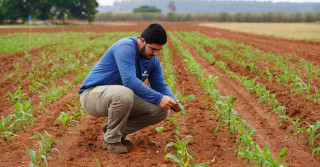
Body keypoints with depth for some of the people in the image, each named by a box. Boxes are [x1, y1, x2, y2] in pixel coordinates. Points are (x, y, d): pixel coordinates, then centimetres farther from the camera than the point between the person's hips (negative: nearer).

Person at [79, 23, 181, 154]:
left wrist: (173, 101, -16)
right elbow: (129, 80, -35)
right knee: (124, 94, -41)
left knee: (162, 110, -5)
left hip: (121, 97, 8)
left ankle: (114, 128, 7)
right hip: (92, 94, -8)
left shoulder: (153, 60, 1)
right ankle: (111, 140, -16)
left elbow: (160, 86, 5)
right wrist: (158, 98, -36)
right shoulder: (126, 47, -24)